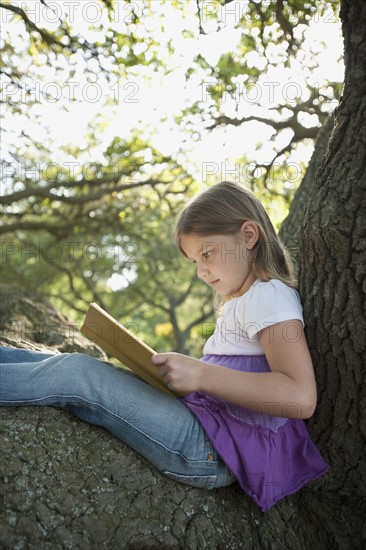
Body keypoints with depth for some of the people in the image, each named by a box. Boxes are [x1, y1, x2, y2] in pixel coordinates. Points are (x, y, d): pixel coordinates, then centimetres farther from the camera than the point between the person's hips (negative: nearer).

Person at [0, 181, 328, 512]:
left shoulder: (269, 295, -11)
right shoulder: (240, 301, 20)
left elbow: (301, 398, -24)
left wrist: (201, 374, -27)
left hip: (214, 450, -9)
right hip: (205, 421, 9)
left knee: (76, 375, -15)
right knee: (75, 366, 2)